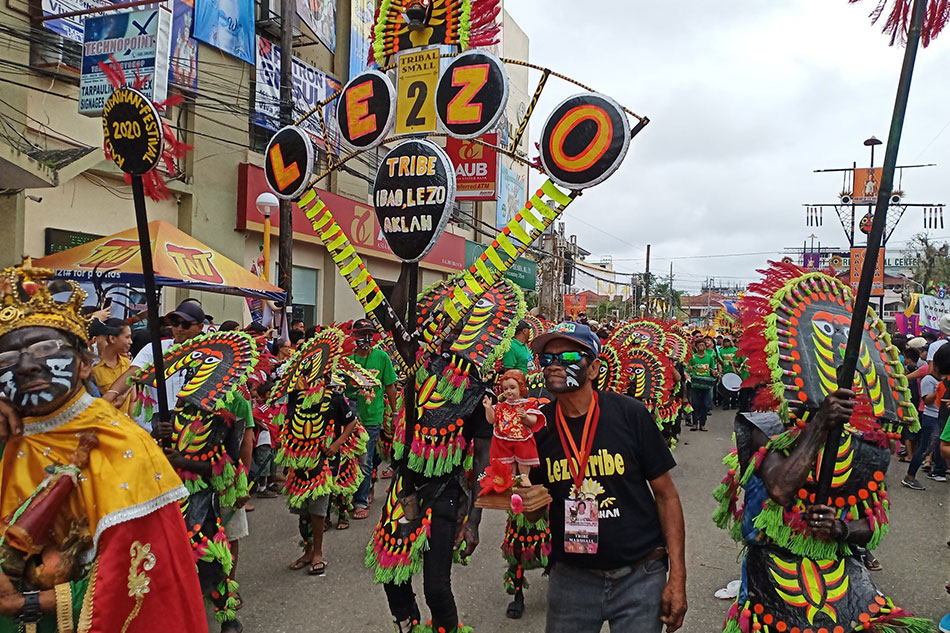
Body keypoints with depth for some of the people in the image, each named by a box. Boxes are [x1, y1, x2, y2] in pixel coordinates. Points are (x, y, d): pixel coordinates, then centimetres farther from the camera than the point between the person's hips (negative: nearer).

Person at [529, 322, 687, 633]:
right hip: (571, 577, 2)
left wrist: (677, 577, -8)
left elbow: (666, 495, -5)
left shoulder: (630, 414, -11)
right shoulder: (538, 425, -4)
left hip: (639, 576, -2)